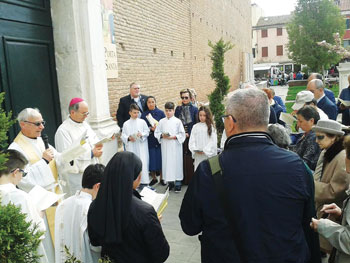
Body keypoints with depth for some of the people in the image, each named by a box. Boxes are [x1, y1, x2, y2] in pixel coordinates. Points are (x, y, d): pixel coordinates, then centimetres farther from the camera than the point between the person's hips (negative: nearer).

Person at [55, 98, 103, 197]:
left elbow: (95, 139, 21)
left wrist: (97, 146, -4)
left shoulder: (85, 124, 9)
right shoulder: (63, 131, -15)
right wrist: (91, 154, -20)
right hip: (75, 175, -7)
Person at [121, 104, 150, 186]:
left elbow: (147, 132, 5)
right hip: (131, 147, 1)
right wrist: (128, 138, -14)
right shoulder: (126, 124, 5)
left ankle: (144, 181, 4)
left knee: (143, 163, -4)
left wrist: (142, 134, -13)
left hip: (141, 146, -1)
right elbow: (123, 135, 4)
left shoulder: (142, 122, 3)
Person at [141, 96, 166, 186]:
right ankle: (154, 178, 20)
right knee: (151, 159, 4)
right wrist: (150, 128, -16)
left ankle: (161, 178, 17)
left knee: (160, 158, 3)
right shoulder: (144, 114, 3)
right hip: (149, 140, 1)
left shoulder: (160, 113, 1)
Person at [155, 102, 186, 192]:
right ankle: (170, 182, 16)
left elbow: (182, 134, -1)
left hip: (175, 146, -2)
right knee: (167, 163, 4)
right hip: (165, 146, 3)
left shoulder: (177, 121, 0)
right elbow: (156, 133, 9)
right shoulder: (161, 121, 8)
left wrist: (173, 137, -14)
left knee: (176, 163, -1)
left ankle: (177, 184, 7)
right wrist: (162, 135, -10)